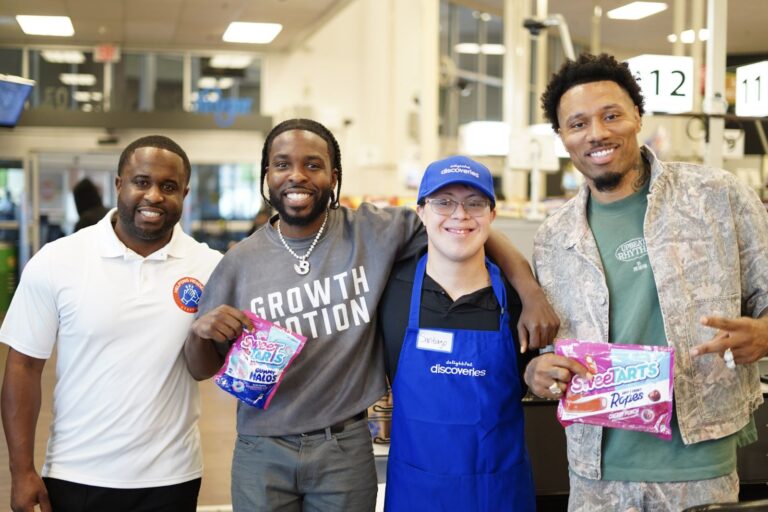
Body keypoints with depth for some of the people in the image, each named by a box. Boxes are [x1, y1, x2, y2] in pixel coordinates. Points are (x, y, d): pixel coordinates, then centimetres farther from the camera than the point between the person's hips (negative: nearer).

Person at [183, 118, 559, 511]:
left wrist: (531, 292, -16)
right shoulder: (240, 262, -1)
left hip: (347, 447, 0)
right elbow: (202, 369, 5)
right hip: (262, 451, 1)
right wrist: (200, 333, -17)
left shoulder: (372, 231, -4)